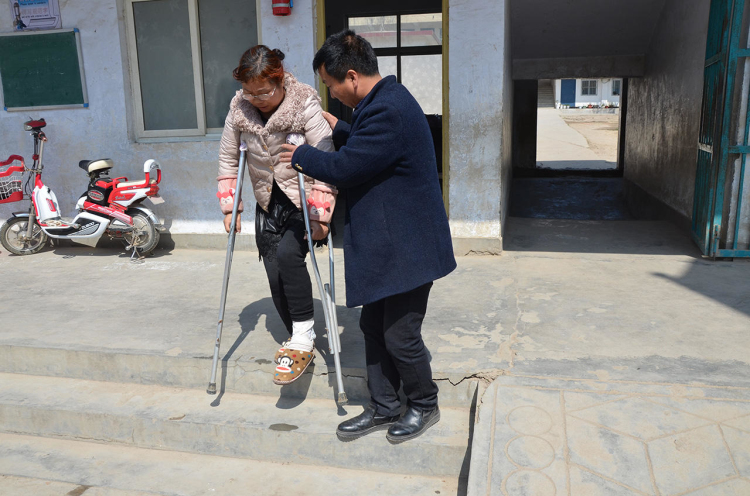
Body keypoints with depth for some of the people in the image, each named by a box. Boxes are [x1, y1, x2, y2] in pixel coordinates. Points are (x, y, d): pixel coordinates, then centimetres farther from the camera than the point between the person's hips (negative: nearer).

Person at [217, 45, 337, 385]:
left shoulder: (305, 104, -19)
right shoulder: (239, 108, -5)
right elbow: (228, 158, 6)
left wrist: (320, 216, -24)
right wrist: (229, 207, 4)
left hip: (303, 201, -5)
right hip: (268, 203, 5)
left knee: (288, 254, -27)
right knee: (275, 275, 2)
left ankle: (303, 339, -12)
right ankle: (301, 345, 19)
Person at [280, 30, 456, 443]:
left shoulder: (388, 111, -24)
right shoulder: (384, 102, 11)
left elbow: (345, 167, -21)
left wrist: (301, 156, -4)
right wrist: (338, 129, 20)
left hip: (407, 247, -10)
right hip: (386, 245, 10)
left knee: (400, 335, 3)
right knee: (374, 327, 15)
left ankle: (424, 406, 27)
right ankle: (384, 408, 30)